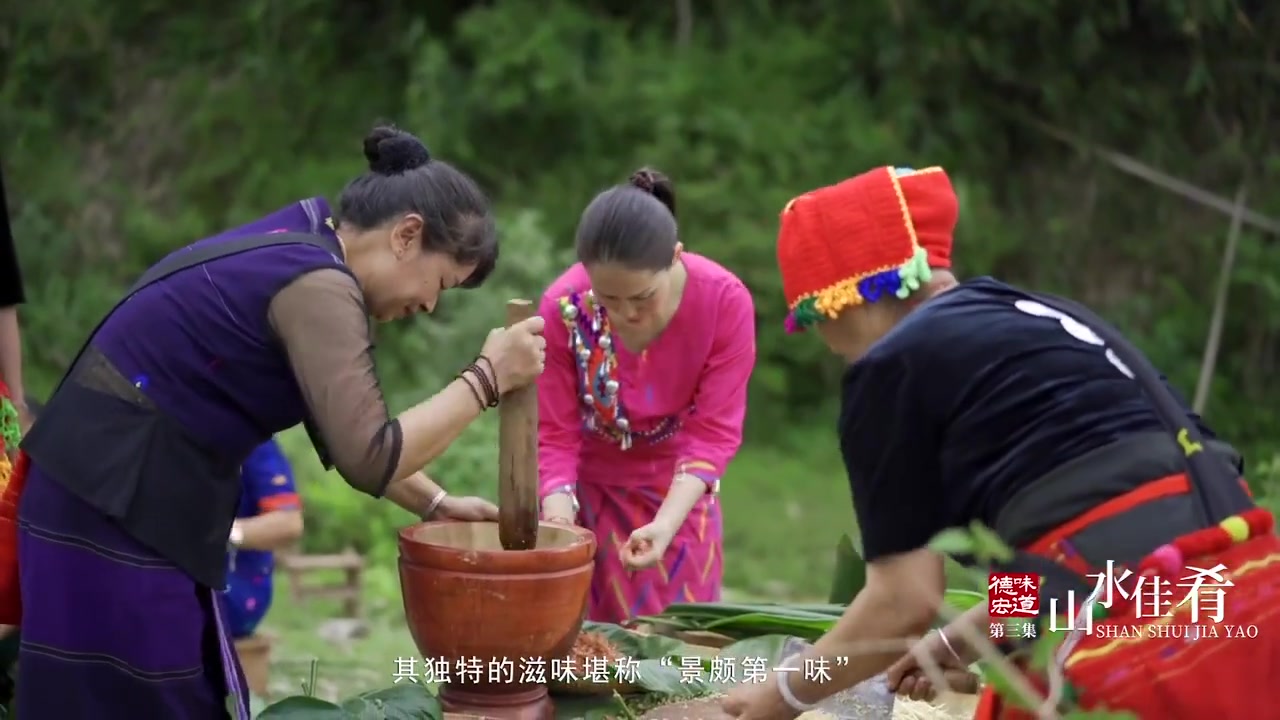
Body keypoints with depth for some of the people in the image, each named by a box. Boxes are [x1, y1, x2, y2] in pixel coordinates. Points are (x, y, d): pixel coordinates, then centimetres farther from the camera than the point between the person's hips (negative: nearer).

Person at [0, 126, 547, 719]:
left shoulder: (297, 253, 12)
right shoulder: (318, 286, -19)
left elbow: (345, 429, 17)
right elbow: (369, 461, -23)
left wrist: (435, 504, 12)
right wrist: (485, 379, -15)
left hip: (127, 503, 10)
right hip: (115, 515, -10)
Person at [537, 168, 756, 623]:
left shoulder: (725, 301, -27)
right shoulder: (564, 307, -26)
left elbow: (713, 431, -22)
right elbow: (556, 434, -18)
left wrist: (666, 523, -36)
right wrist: (559, 520, -35)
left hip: (677, 489, 1)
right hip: (590, 486, 0)